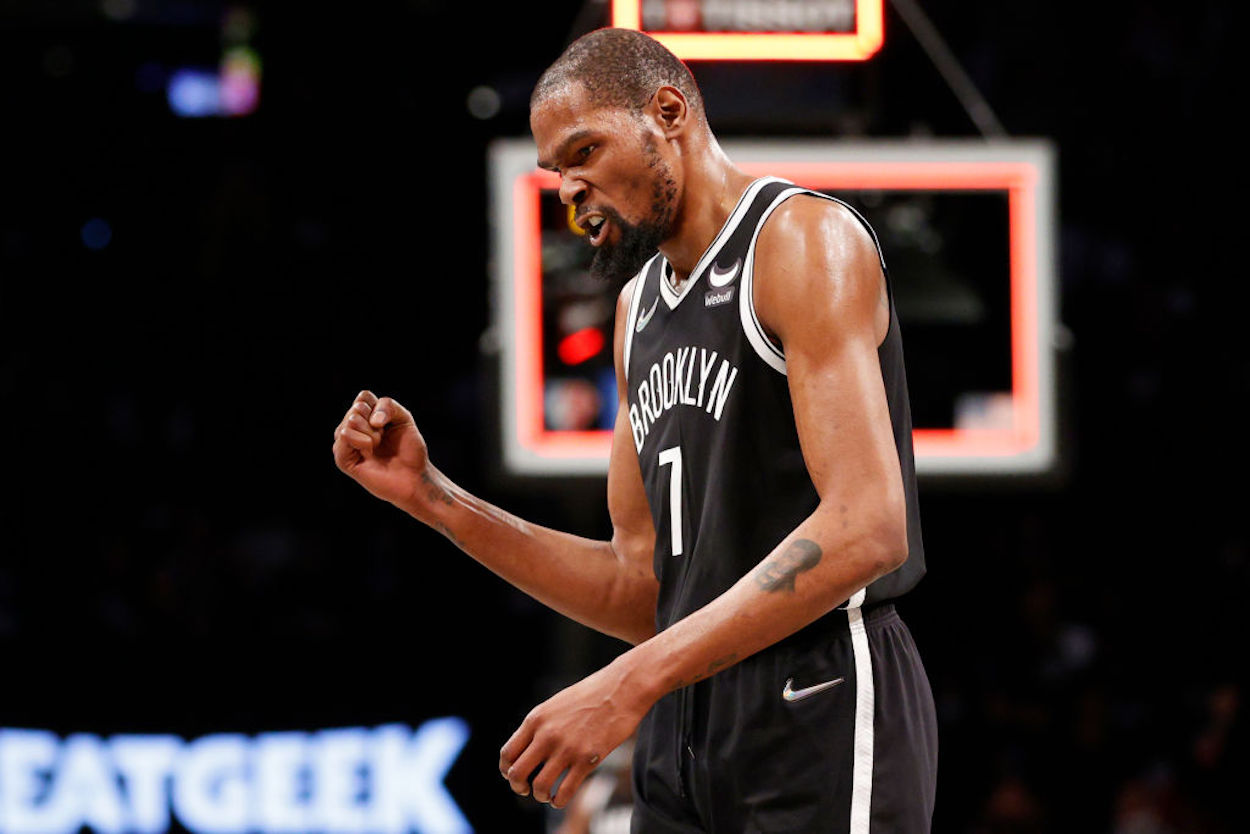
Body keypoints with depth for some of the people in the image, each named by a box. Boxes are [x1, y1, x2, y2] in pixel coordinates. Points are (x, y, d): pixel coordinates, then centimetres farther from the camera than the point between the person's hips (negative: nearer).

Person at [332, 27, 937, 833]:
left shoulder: (802, 242, -9)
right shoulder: (640, 302, 18)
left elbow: (865, 530, -21)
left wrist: (630, 685, -25)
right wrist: (432, 498, 7)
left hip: (821, 705, -8)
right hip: (685, 731, 8)